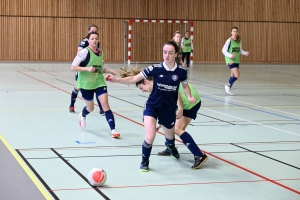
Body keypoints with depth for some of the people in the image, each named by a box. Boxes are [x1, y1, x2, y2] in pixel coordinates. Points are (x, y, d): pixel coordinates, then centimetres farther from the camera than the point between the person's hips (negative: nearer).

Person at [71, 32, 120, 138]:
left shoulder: (101, 52, 4)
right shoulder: (85, 52, -13)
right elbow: (73, 67, -16)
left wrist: (110, 71, 1)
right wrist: (87, 68, -29)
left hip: (99, 83, 3)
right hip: (86, 84, -3)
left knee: (105, 104, -12)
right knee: (90, 108, 11)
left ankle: (113, 130, -13)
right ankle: (82, 115, 49)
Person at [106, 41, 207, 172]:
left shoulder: (181, 71, -12)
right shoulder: (155, 68, -16)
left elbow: (185, 86, 9)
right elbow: (134, 79, -15)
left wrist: (189, 97, -9)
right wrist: (116, 79, -27)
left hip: (169, 109, 2)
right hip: (152, 106, -2)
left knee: (170, 136, 23)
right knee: (150, 136, -21)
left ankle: (171, 147, 64)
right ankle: (144, 161, 8)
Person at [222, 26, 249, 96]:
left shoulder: (239, 41, 7)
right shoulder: (229, 40, -11)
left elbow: (240, 50, 16)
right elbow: (224, 50, -10)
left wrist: (245, 53, -3)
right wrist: (230, 55, -24)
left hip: (237, 60, 6)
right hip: (230, 60, -6)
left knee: (233, 76, 12)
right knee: (237, 75, -17)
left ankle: (228, 89, 28)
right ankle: (228, 86, 4)